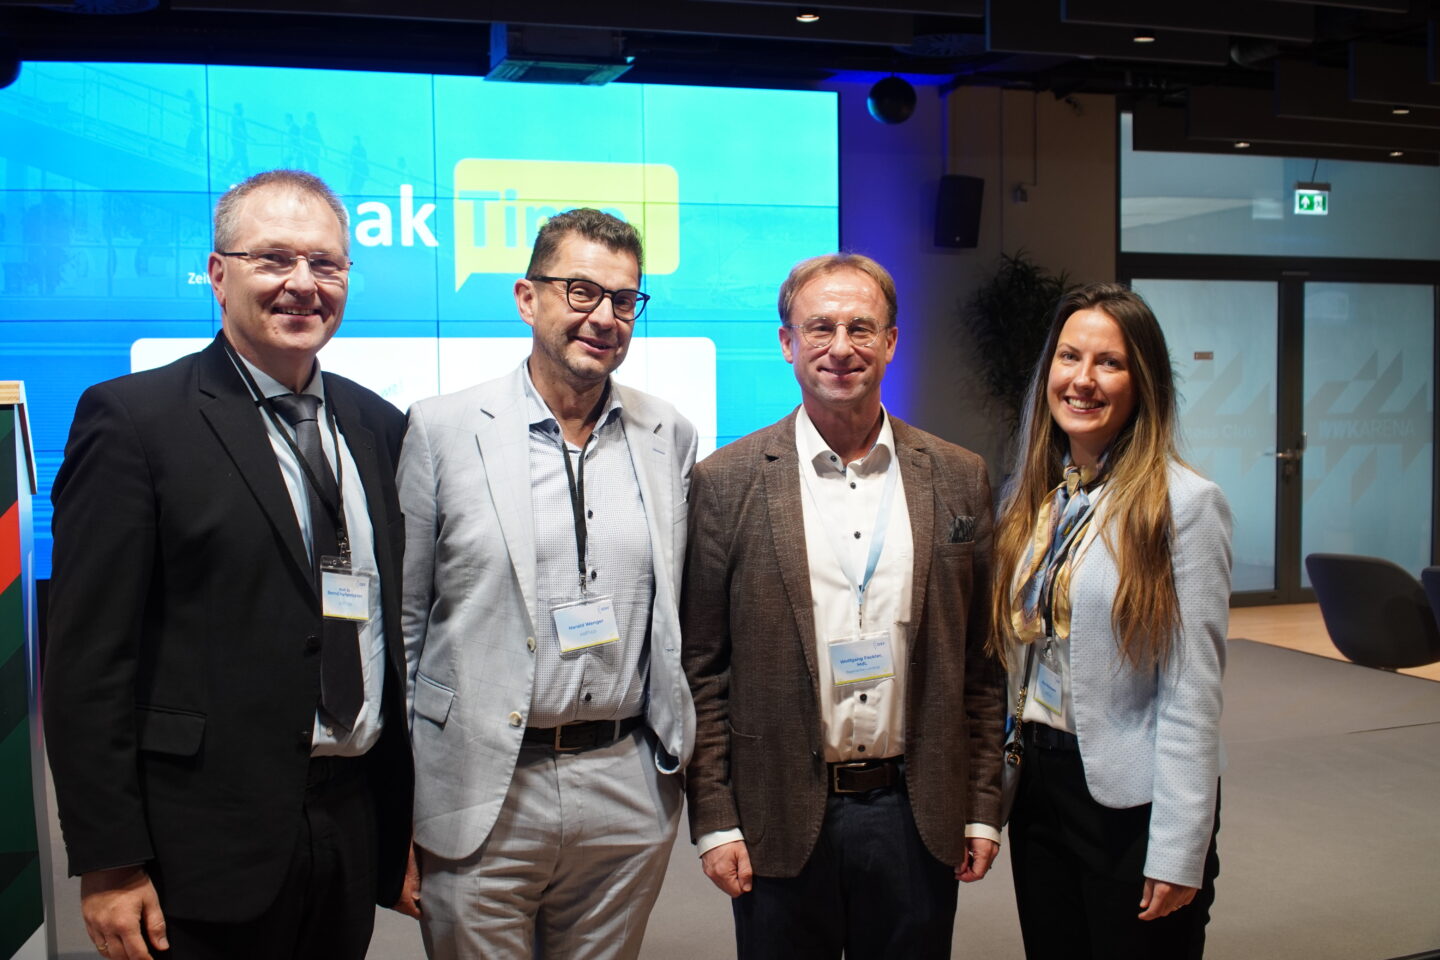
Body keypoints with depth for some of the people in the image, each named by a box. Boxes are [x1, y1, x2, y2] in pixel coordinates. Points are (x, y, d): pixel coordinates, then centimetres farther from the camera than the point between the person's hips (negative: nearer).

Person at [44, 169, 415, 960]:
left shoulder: (379, 426, 8)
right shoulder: (133, 418, -8)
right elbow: (88, 657, -10)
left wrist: (409, 814, 10)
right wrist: (108, 862, -12)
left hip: (356, 828, 5)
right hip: (211, 837, -5)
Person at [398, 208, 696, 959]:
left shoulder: (669, 435, 6)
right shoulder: (441, 429, -3)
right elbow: (400, 615, 0)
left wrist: (678, 757, 10)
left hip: (627, 796, 3)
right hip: (480, 800, -2)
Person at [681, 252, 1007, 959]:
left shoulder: (958, 478, 3)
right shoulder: (726, 482, -4)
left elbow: (980, 660, 6)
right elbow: (701, 668, -3)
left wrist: (983, 808, 4)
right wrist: (714, 821, -5)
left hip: (917, 816, 2)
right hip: (779, 821, -2)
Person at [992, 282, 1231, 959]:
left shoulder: (1184, 503, -13)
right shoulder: (1032, 496, 5)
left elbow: (1192, 694, -14)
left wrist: (1179, 853, -15)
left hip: (1131, 801, -5)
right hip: (1037, 783, 6)